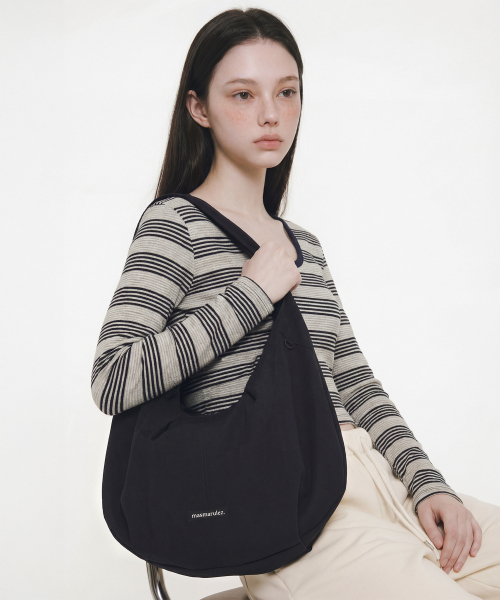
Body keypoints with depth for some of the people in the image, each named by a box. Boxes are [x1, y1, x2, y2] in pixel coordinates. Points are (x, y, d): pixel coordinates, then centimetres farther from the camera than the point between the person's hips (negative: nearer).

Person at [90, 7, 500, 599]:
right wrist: (252, 294, -11)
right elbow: (112, 382, -14)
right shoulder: (175, 224, -2)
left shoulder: (303, 243, 19)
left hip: (378, 479, 7)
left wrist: (428, 483, 3)